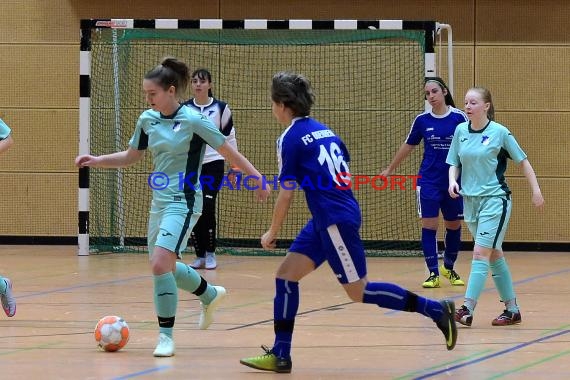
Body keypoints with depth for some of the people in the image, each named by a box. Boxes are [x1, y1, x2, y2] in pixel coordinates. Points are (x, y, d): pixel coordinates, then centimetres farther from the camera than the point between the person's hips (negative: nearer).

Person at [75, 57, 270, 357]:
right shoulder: (147, 120, 5)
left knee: (160, 263, -21)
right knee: (163, 266, 16)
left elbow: (228, 151, -8)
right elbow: (130, 156, 17)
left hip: (183, 202, -8)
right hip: (159, 200, 8)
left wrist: (258, 179, -11)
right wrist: (95, 161, 4)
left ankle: (166, 335, -11)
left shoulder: (193, 121, -14)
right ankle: (210, 294, 44)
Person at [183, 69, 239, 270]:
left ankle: (210, 253, -3)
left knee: (207, 208, -16)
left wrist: (234, 167, 3)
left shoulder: (221, 108, 0)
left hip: (214, 164, -2)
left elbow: (230, 138, 5)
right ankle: (200, 256, 10)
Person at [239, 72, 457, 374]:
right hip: (326, 221, 9)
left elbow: (286, 194, -10)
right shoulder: (324, 130, 14)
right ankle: (280, 355, 7)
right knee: (285, 274, 8)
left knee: (359, 292, -2)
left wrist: (272, 233, 1)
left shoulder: (290, 138, -10)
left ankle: (436, 309, 0)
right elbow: (343, 169, 18)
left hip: (335, 220, -9)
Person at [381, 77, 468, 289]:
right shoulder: (422, 120, 1)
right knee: (428, 225, -6)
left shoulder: (459, 118, -6)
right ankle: (433, 274, -2)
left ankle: (449, 268, 30)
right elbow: (408, 146, 13)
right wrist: (390, 170, 21)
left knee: (454, 226, 10)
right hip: (429, 181, 1)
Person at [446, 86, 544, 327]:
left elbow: (522, 161, 0)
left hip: (495, 200, -6)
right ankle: (512, 309, 20)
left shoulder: (499, 132, -9)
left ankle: (467, 309, -20)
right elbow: (454, 163, 13)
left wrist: (536, 190, -1)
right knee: (494, 255, 12)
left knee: (481, 254, -14)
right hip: (470, 200, 6)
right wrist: (453, 181, -8)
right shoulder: (461, 131, 4)